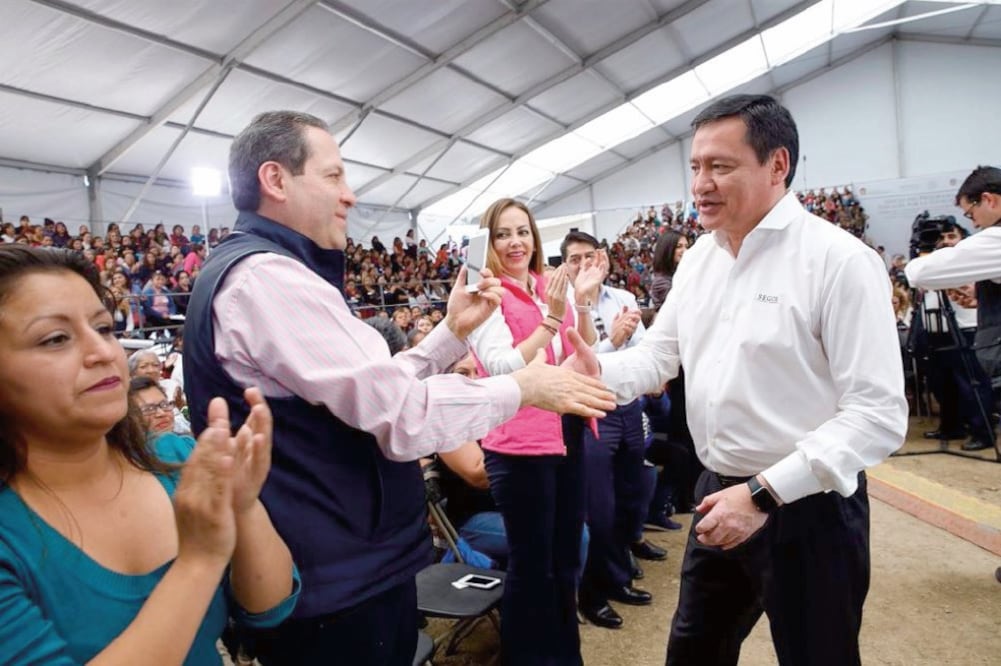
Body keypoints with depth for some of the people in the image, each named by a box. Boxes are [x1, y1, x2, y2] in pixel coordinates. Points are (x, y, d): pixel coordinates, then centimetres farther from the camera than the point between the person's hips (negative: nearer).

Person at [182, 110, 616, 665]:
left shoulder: (265, 274, 13)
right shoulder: (265, 274, -21)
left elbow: (370, 393, 9)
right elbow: (400, 414, -25)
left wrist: (452, 331, 5)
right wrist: (524, 387, -13)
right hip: (341, 582, -10)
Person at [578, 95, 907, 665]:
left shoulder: (839, 259, -17)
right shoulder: (698, 258, 4)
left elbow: (879, 413, -20)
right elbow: (658, 355, 7)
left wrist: (764, 493, -24)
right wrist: (595, 372, -14)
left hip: (807, 509, -6)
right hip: (718, 493, 7)